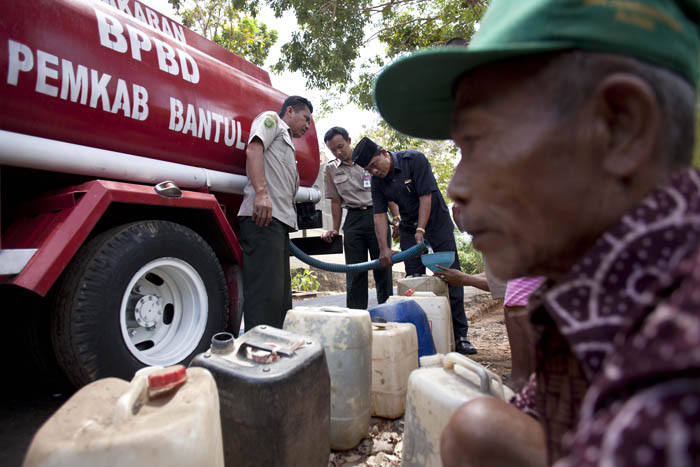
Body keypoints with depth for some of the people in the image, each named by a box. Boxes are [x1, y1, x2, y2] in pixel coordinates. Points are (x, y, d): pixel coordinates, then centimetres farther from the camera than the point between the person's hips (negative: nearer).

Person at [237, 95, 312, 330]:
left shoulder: (286, 140, 36)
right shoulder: (271, 119, 13)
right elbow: (253, 149, -9)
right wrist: (261, 192, -23)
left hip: (279, 219, 10)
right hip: (263, 214, -9)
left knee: (281, 293, 8)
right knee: (265, 291, -15)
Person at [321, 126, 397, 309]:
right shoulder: (331, 169, 10)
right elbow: (336, 201, 13)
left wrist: (396, 218, -3)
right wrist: (335, 229, 11)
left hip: (377, 215, -1)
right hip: (353, 220, 2)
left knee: (383, 269, 1)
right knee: (355, 272, 3)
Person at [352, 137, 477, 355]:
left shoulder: (414, 159, -18)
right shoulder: (377, 181, -5)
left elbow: (426, 196, -20)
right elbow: (379, 214, -8)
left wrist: (421, 230, -23)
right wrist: (384, 248, -17)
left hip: (437, 221, -4)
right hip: (410, 229, 4)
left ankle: (459, 336, 5)